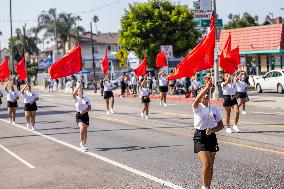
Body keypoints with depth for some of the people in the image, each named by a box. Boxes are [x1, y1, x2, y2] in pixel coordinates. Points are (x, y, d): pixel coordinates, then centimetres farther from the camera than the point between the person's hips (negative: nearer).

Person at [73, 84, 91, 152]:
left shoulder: (87, 99, 5)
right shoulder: (76, 99, -2)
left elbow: (89, 108, 2)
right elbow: (74, 94, -24)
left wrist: (84, 111, -16)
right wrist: (78, 86, -30)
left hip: (85, 115, 3)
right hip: (79, 115, -3)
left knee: (85, 130, 6)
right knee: (82, 128, -23)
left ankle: (84, 144, 20)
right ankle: (81, 143, -8)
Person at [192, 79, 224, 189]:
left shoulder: (214, 109, 7)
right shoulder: (197, 108, -6)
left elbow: (221, 125, 8)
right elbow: (196, 100, -31)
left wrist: (212, 130, -12)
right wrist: (206, 87, -38)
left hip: (212, 137, 5)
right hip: (200, 136, -5)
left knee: (211, 165, 8)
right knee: (207, 163, -16)